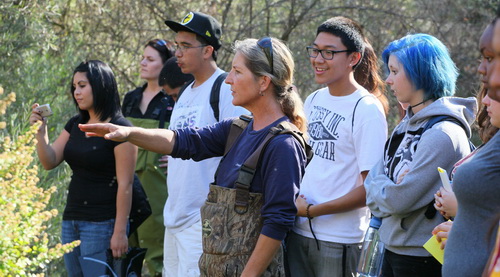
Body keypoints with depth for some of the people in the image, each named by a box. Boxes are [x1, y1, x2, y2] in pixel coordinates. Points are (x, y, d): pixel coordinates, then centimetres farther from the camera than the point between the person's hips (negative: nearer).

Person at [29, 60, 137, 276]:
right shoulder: (75, 125, 11)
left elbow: (125, 185, -14)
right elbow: (49, 162, 8)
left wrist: (120, 232, -16)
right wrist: (41, 131, -9)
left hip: (101, 224, -8)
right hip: (72, 221, 8)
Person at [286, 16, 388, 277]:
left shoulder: (367, 109, -12)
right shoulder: (313, 101, 9)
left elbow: (369, 190, -15)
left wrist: (311, 210, -13)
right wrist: (292, 202, 4)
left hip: (340, 243, -6)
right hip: (299, 233, 6)